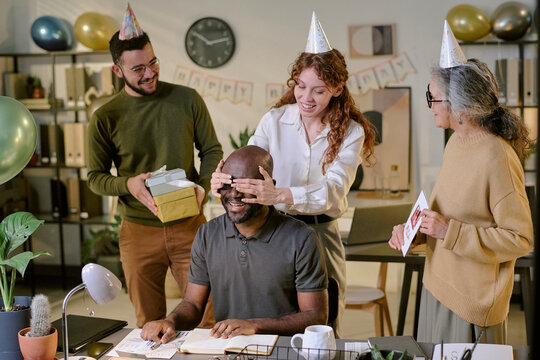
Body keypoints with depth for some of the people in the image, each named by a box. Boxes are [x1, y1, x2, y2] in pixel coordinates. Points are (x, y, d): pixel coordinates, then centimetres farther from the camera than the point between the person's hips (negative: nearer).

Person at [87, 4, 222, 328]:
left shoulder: (187, 100, -1)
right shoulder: (105, 119, -3)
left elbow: (212, 150, 7)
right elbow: (95, 178, 3)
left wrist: (202, 187, -12)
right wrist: (128, 184, -17)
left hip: (189, 225, 0)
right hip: (139, 231, 0)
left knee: (205, 315, 3)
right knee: (150, 323, 11)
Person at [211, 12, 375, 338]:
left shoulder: (350, 133, -6)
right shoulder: (274, 120, -2)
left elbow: (334, 189, -22)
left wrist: (280, 195, -40)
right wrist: (222, 179, -38)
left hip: (322, 234, 0)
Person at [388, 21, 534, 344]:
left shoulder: (498, 158, -23)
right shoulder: (457, 142, 4)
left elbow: (521, 239, -21)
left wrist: (450, 232, -24)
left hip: (472, 300, -8)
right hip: (439, 283, 8)